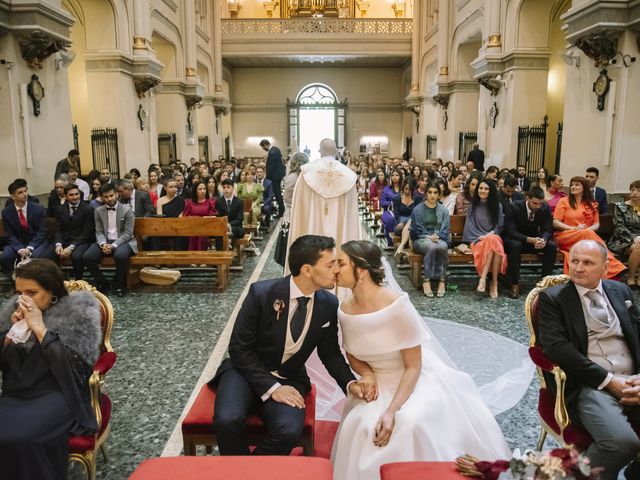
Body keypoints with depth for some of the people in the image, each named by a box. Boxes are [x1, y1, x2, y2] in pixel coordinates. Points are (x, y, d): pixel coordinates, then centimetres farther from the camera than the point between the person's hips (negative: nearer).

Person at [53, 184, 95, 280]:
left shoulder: (87, 209, -5)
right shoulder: (60, 209, 10)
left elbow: (86, 232, -9)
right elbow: (58, 230, 8)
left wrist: (71, 247, -18)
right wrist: (58, 244, -13)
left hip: (81, 241, -4)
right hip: (64, 241, 4)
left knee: (76, 256, -35)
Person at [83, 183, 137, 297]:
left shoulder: (127, 210, -4)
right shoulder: (98, 211, 9)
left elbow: (128, 233, -8)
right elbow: (99, 232, 7)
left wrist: (113, 245, -20)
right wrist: (103, 244, -16)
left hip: (123, 241, -4)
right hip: (105, 241, 4)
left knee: (120, 256, -38)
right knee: (87, 257, -22)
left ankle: (119, 284, -9)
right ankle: (102, 283, 2)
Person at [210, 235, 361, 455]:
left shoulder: (329, 304, -8)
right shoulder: (261, 293, -20)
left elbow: (330, 353, 6)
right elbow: (239, 349, -13)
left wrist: (350, 383, -13)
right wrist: (271, 387, -21)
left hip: (290, 379, 2)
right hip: (246, 370, -2)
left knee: (289, 431, -28)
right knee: (227, 420, -31)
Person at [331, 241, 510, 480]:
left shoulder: (397, 305, -25)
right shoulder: (345, 310, -9)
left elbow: (413, 367, -18)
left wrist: (391, 411, -28)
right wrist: (367, 375, -11)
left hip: (416, 379, -4)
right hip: (380, 384, 4)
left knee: (409, 423, -32)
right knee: (358, 424, -23)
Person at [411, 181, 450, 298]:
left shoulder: (443, 210, 12)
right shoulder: (418, 209, 6)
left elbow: (445, 229, 5)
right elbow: (416, 229, 1)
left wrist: (437, 236, -14)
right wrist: (428, 237, -15)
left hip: (440, 239, 2)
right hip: (421, 239, -1)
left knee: (442, 247, -36)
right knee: (432, 247, -37)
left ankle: (442, 280, -28)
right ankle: (426, 280, -33)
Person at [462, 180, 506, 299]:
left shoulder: (497, 206, 13)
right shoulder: (473, 206, 11)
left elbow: (500, 226, 9)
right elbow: (469, 226, 7)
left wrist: (489, 235, -9)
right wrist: (481, 237, -7)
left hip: (494, 237, 1)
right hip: (478, 239, -1)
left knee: (492, 240, -38)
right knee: (492, 242, -37)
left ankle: (483, 278, -38)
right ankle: (494, 283, -38)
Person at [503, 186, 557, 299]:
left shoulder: (545, 208, -10)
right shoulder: (515, 207, -21)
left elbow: (547, 230, -6)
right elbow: (510, 231, -25)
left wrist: (543, 239, -32)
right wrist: (530, 240, -39)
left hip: (534, 239, 4)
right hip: (514, 239, -4)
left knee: (552, 246, -22)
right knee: (515, 245, -38)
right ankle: (514, 284, -29)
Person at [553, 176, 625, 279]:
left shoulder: (592, 205, 17)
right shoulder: (564, 201, 7)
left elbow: (596, 224, 13)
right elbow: (555, 223, -1)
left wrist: (588, 229, -11)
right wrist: (574, 229, -14)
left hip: (587, 235, 3)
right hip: (565, 237, -2)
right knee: (588, 234, -35)